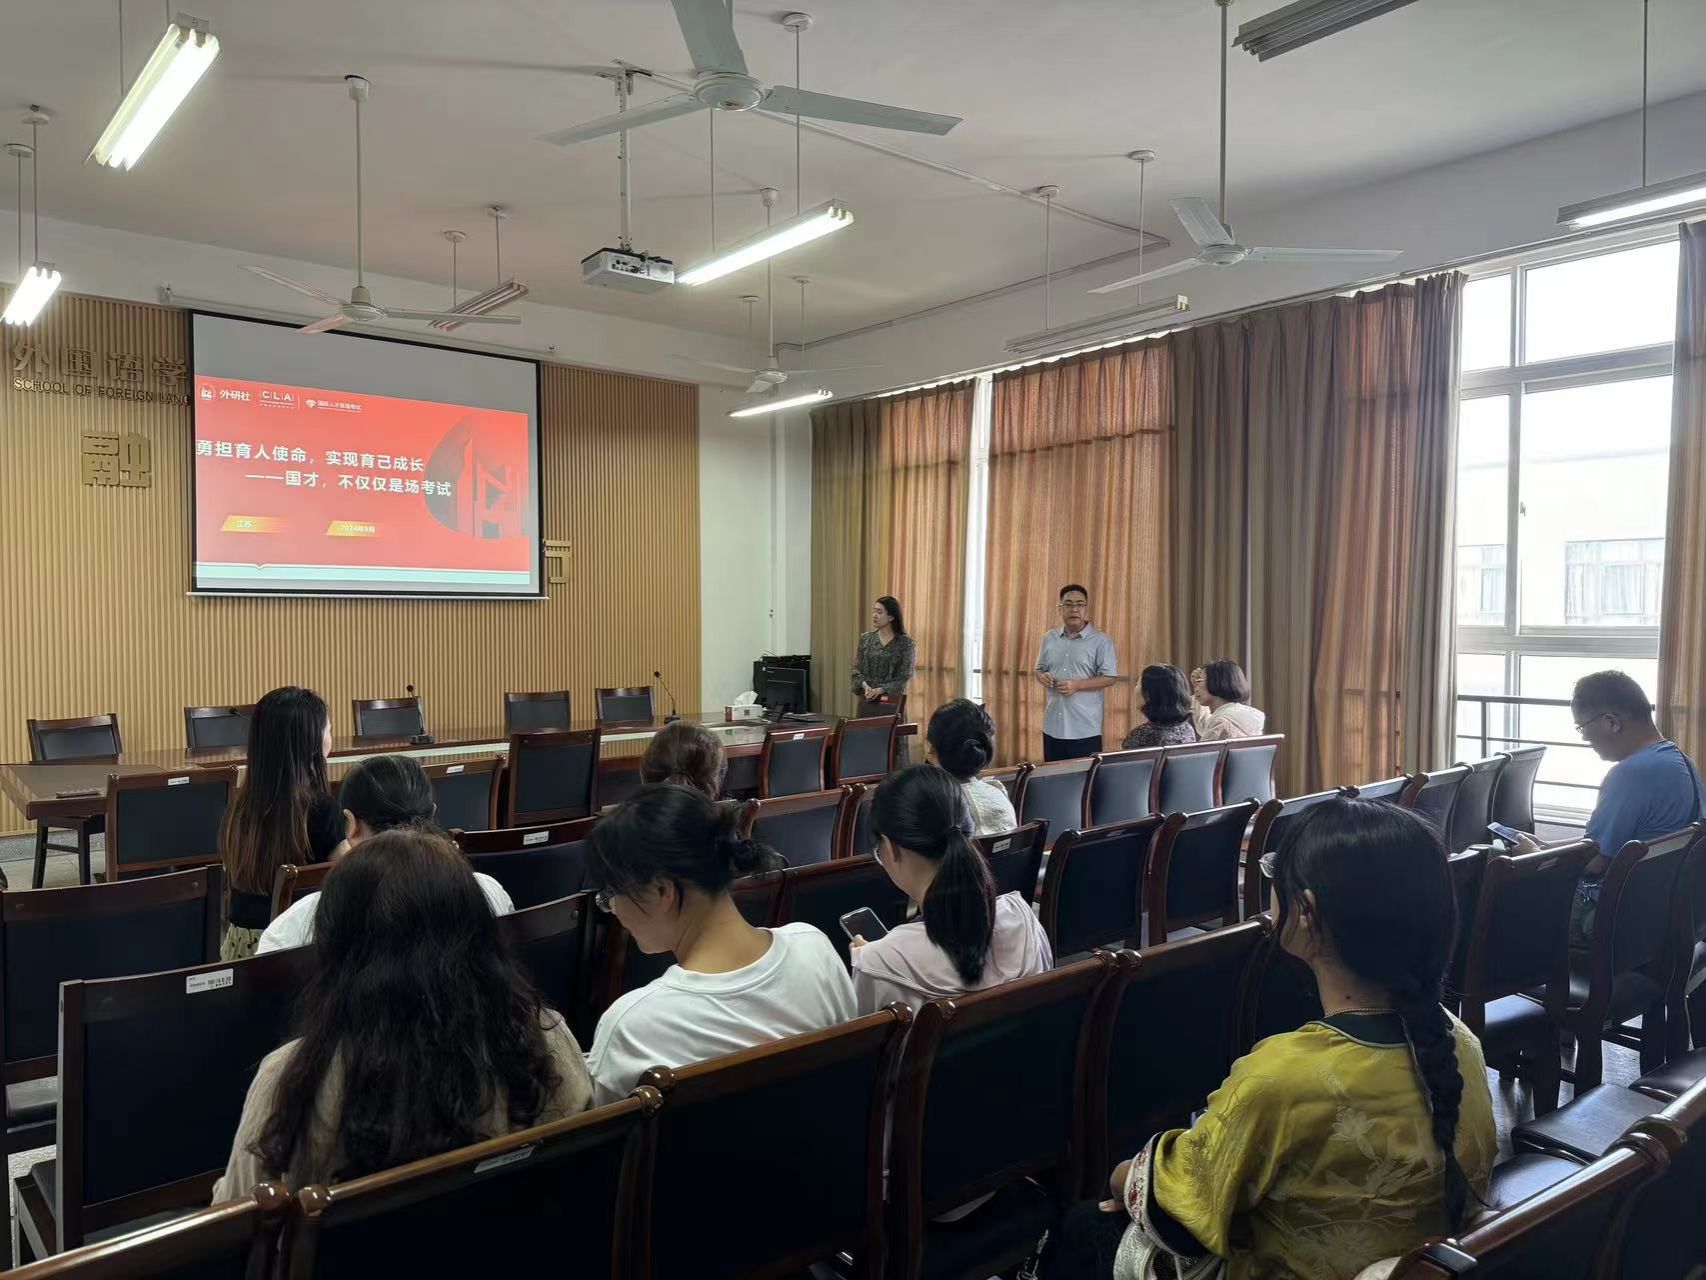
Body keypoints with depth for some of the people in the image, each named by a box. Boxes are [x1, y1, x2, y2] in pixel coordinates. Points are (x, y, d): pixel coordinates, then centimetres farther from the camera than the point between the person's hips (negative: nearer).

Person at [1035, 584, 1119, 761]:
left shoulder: (1101, 640, -5)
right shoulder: (1050, 638, 10)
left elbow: (1109, 678, -8)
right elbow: (1040, 669, 18)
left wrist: (1077, 685, -18)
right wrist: (1042, 677, -6)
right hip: (1053, 726, 5)